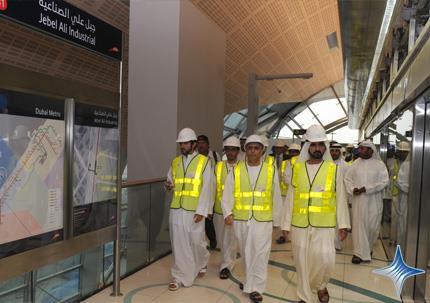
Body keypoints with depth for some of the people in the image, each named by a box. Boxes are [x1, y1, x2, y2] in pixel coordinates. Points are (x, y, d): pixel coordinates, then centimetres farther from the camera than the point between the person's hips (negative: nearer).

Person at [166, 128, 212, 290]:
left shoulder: (204, 161, -4)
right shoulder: (175, 162, 9)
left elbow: (206, 188, -7)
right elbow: (169, 180, 18)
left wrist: (201, 211, -13)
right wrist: (168, 185, -7)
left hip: (194, 210, -3)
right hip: (176, 209, 3)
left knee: (197, 241, 11)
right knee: (178, 243, 6)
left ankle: (202, 263, 41)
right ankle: (179, 276, 20)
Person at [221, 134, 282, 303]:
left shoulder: (271, 170, 0)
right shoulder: (236, 170, 0)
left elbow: (276, 197, 7)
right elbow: (227, 194, 0)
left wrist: (276, 217, 10)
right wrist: (227, 213, -12)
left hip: (262, 220, -1)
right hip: (240, 219, 2)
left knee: (259, 254, -1)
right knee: (245, 253, 16)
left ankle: (255, 288, 13)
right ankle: (251, 280, 38)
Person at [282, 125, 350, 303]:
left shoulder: (334, 169, 0)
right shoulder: (297, 168, 2)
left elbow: (340, 199, 2)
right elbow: (290, 198, 4)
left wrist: (343, 225, 0)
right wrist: (287, 224, 4)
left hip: (324, 225, -1)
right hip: (299, 224, 2)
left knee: (326, 260, -5)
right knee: (302, 261, 10)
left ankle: (321, 285, 28)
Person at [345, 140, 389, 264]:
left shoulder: (379, 164, -3)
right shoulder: (355, 163, 3)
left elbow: (384, 181, -10)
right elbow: (347, 178, 5)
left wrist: (366, 188, -18)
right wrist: (352, 189, -14)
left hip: (373, 200, -1)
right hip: (358, 200, 1)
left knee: (373, 225, 7)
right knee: (359, 224, 2)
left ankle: (368, 248, 32)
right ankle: (360, 252, 9)